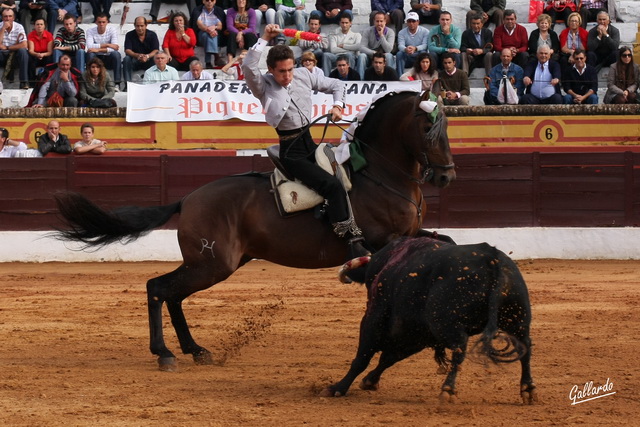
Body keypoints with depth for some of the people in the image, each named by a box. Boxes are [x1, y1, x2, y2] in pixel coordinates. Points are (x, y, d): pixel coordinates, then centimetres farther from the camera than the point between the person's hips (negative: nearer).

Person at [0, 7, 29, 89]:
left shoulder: (19, 27, -7)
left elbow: (24, 45, -17)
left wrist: (7, 48, -14)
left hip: (15, 55, 0)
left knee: (23, 51, -32)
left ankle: (24, 82, -33)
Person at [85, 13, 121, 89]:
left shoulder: (112, 30, -8)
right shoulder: (90, 31, -7)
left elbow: (115, 48, -22)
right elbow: (89, 46, -25)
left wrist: (99, 50, -31)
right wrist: (107, 45, -28)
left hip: (108, 59, 0)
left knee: (116, 54, -30)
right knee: (90, 54, -30)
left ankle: (117, 83, -27)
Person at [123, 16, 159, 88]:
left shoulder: (152, 35, -2)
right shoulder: (130, 35, -2)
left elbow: (156, 51, -12)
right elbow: (127, 51, -12)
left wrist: (147, 56, -34)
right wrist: (137, 55, -34)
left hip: (148, 61, 0)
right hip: (135, 61, 0)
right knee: (126, 59, -31)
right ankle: (127, 84, -33)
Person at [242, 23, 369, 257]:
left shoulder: (304, 76, 8)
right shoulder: (263, 86, -6)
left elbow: (336, 85, 20)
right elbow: (248, 66, -27)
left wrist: (337, 105, 2)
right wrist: (264, 39, -25)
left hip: (311, 143, 7)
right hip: (291, 152, -7)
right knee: (333, 186, -22)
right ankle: (353, 244, -24)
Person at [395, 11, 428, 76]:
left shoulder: (425, 31, -4)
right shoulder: (402, 33, 1)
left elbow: (425, 45, -18)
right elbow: (400, 45, -15)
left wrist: (415, 48, -41)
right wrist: (405, 49, -41)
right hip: (407, 58, 1)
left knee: (423, 53, -33)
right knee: (399, 54, -28)